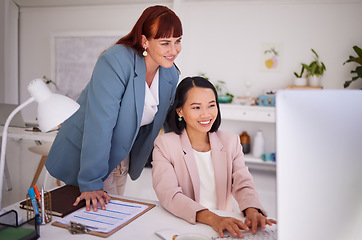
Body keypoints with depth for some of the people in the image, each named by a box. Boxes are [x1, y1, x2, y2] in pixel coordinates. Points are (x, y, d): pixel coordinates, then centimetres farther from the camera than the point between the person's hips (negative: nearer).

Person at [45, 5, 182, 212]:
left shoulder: (171, 74, -6)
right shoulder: (115, 62, -29)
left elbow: (165, 120, 9)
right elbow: (99, 124, -34)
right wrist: (91, 183, -34)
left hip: (122, 154, 7)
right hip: (84, 153, -7)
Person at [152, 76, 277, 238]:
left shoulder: (231, 142, 9)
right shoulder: (164, 145, -3)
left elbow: (243, 185, 0)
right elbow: (169, 195, -15)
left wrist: (252, 211, -22)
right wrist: (212, 218, -29)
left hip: (225, 224, 3)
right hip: (182, 228, -2)